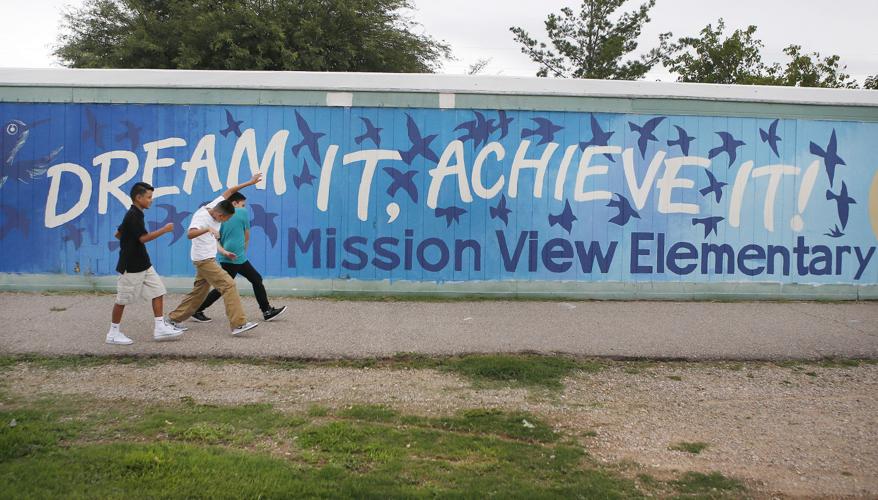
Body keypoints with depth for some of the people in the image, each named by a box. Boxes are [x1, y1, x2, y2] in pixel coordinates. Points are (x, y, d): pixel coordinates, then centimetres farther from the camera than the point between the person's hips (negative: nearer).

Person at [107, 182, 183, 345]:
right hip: (131, 266, -9)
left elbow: (118, 234, 21)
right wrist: (164, 230, -19)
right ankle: (113, 333, 13)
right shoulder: (133, 216, -17)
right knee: (123, 299, 2)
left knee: (158, 292, 4)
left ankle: (160, 328, 5)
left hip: (143, 264, 9)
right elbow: (144, 238, -25)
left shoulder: (135, 215, 12)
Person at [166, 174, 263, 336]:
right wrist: (207, 229, -54)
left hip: (208, 259, 10)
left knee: (199, 292, 16)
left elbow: (229, 191, 11)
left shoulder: (214, 206, 0)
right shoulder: (200, 216, -23)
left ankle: (174, 319, 28)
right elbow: (190, 234, -40)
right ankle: (239, 324, -20)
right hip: (203, 259, -10)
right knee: (229, 285, -17)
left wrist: (250, 182, 7)